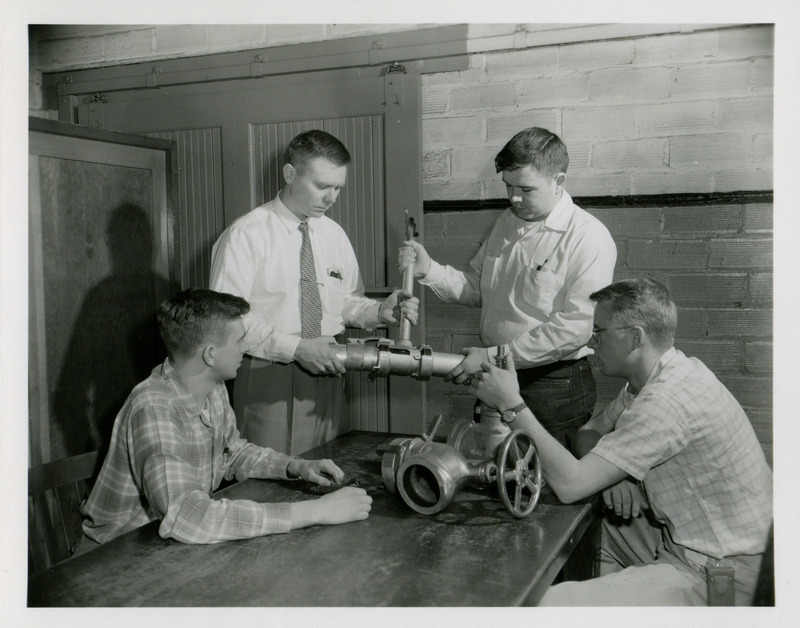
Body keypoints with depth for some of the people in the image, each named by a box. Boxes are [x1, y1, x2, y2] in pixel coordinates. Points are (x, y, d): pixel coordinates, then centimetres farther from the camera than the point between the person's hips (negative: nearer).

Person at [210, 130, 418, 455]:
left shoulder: (334, 234, 10)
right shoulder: (245, 235, -9)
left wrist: (380, 311, -7)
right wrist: (295, 348, -22)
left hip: (326, 373, 5)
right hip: (269, 378, -5)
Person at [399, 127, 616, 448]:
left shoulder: (588, 238, -15)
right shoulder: (506, 222, 9)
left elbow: (574, 328, -21)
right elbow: (477, 288, 16)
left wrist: (493, 356, -21)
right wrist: (429, 270, -3)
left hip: (555, 389, -6)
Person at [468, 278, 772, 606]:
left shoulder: (668, 401, -26)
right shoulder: (653, 378, 5)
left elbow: (570, 484, -26)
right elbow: (589, 432, 16)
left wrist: (511, 404, -19)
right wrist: (609, 474, -6)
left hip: (714, 575, -10)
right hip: (681, 537, 10)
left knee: (548, 604, -21)